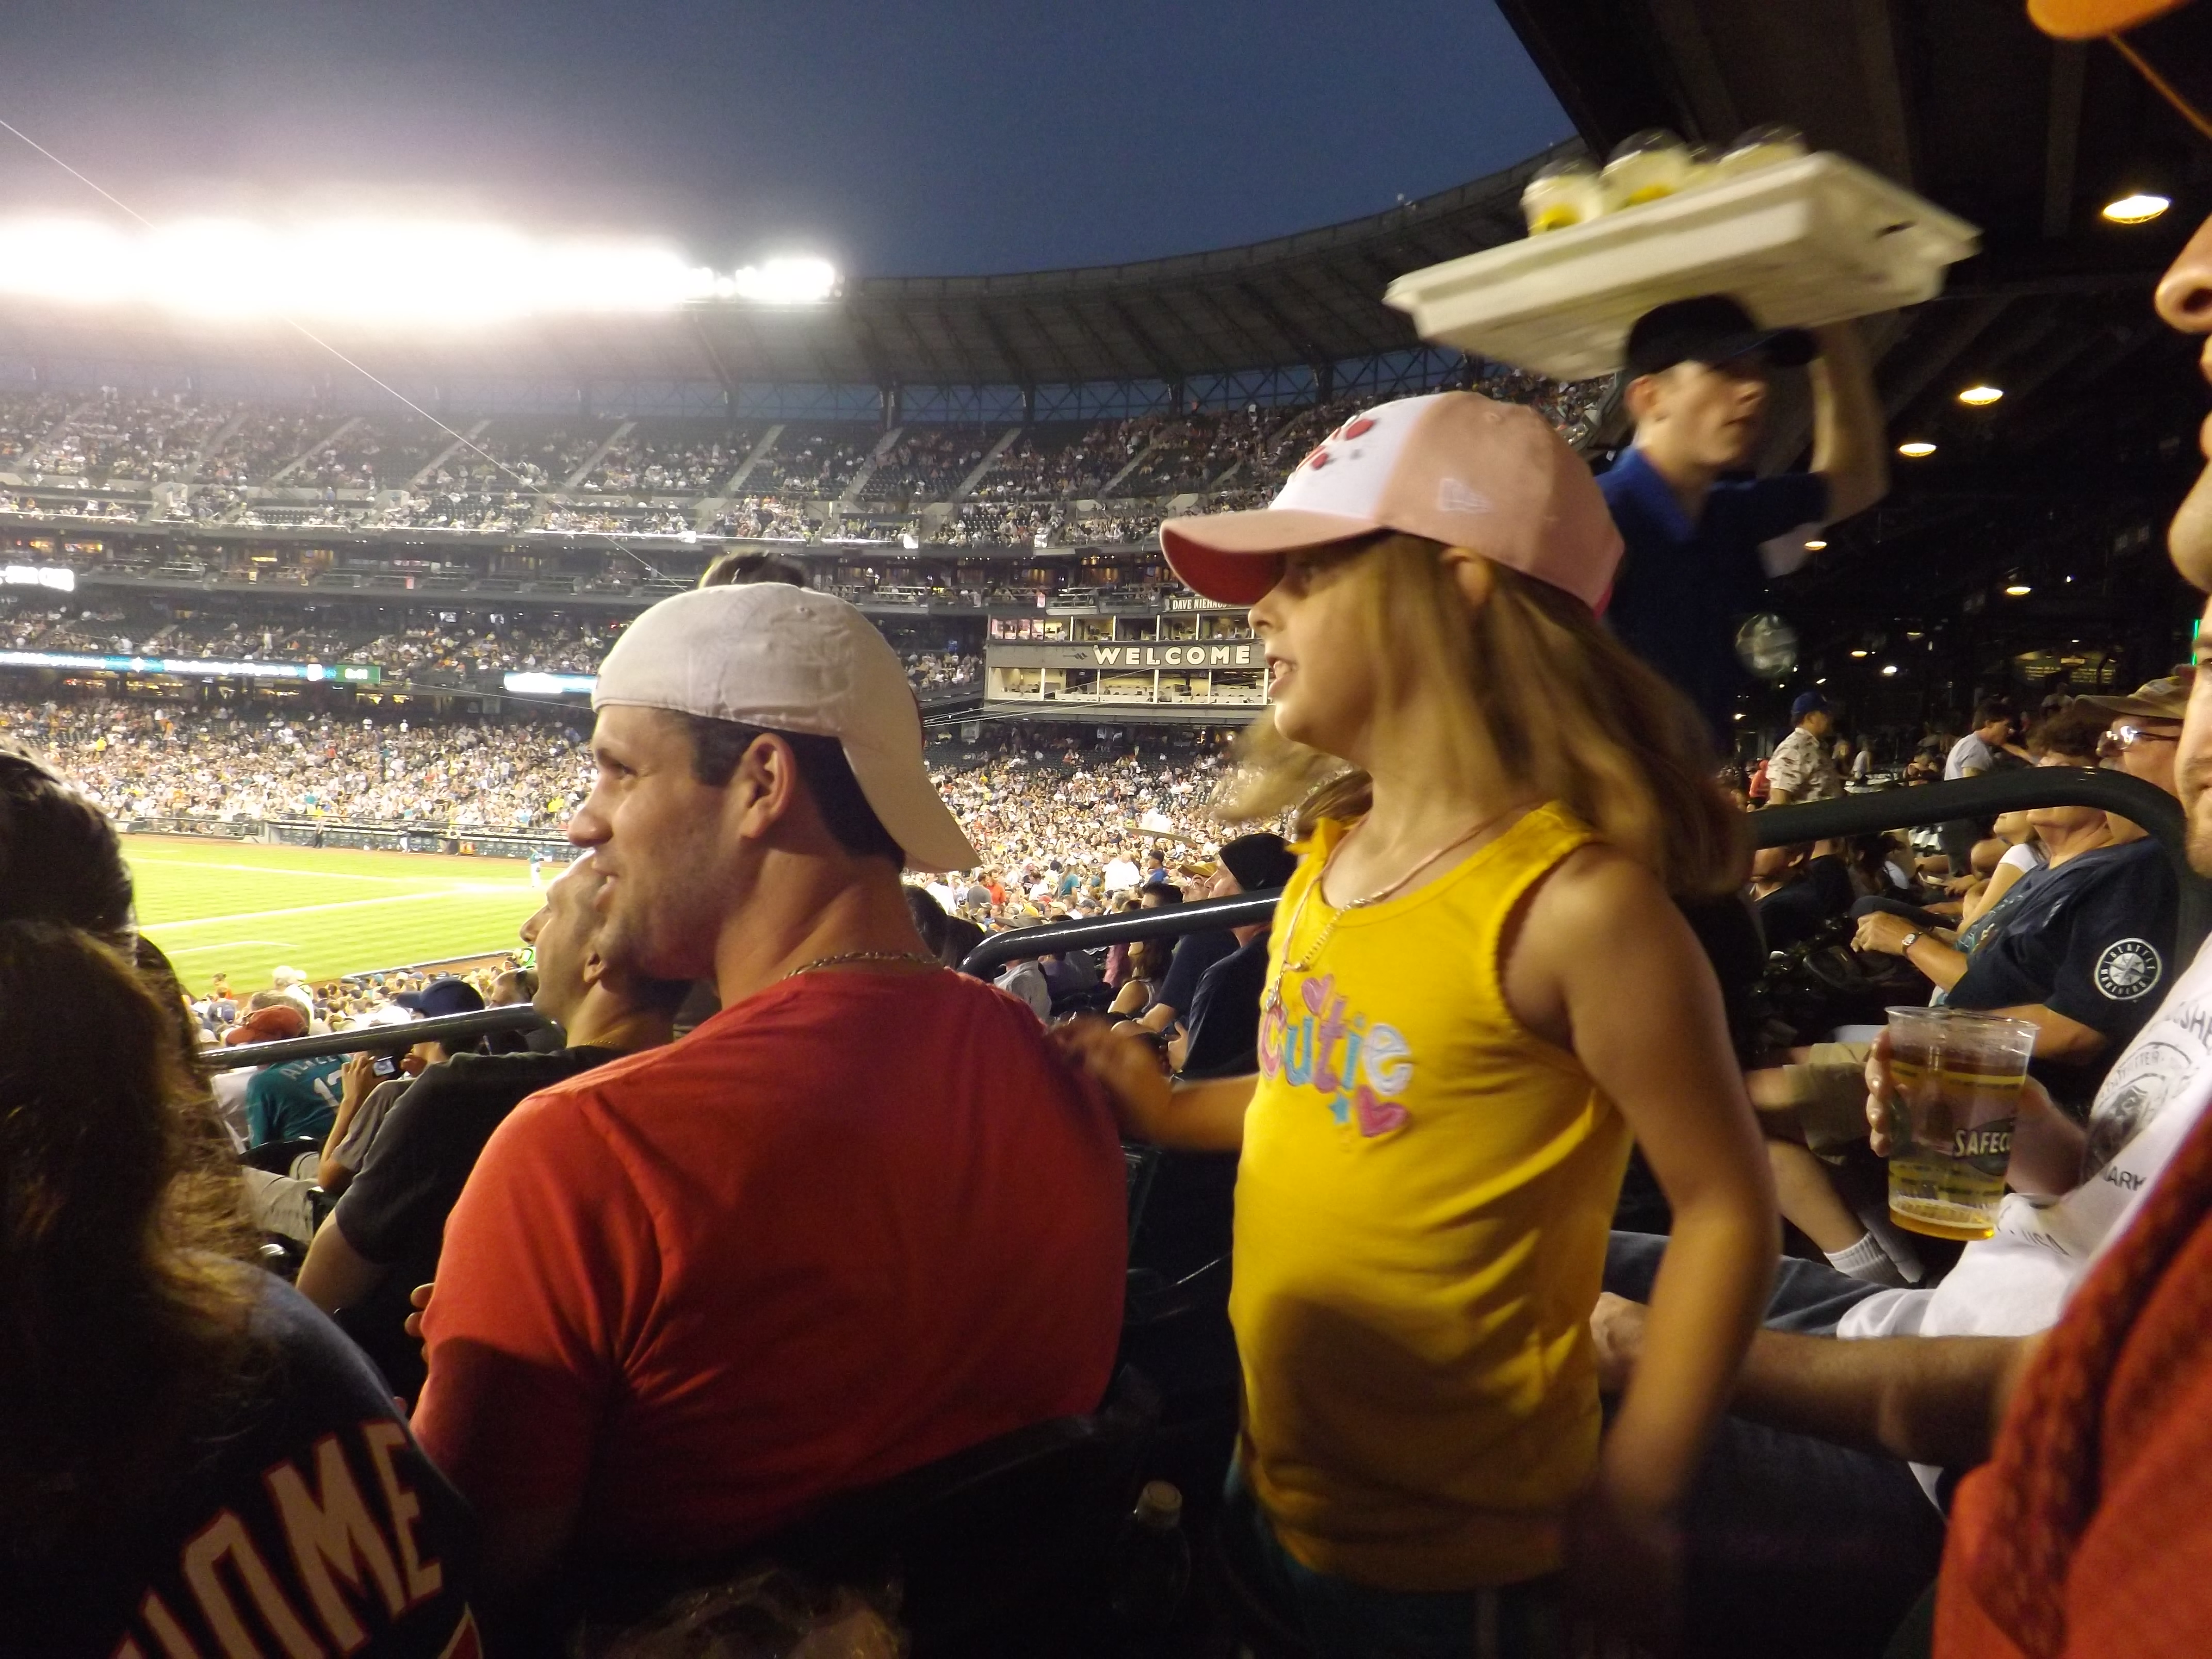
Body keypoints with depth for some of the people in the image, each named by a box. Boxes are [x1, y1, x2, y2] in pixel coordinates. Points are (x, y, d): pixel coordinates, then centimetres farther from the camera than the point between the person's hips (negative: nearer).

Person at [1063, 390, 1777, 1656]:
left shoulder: (1571, 898, -23)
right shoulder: (1331, 856, -1)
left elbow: (1727, 1207, -17)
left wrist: (1632, 1501, -14)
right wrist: (1173, 1111, 2)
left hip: (1450, 1552, -7)